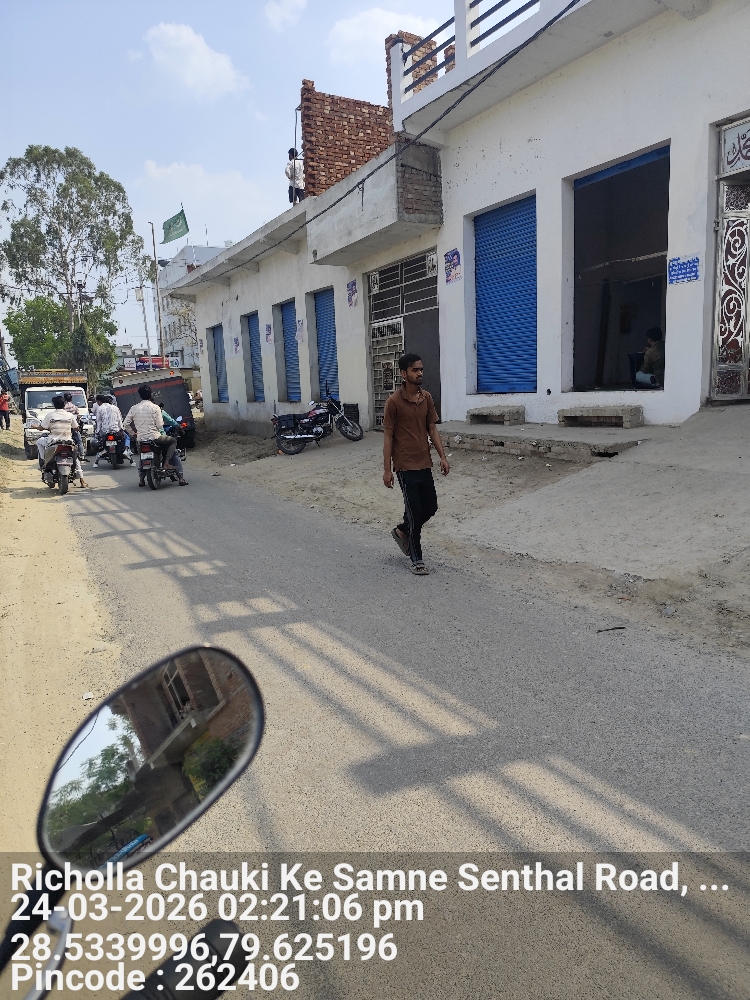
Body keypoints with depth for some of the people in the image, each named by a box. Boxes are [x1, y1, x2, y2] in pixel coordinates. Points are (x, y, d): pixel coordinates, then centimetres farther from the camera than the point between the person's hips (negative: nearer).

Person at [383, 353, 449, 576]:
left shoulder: (426, 398, 6)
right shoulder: (394, 401, -12)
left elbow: (432, 429, 11)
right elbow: (388, 436, -10)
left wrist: (442, 457, 4)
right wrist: (386, 469, -11)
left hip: (424, 463, 6)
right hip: (405, 466, -6)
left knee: (430, 507, 11)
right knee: (415, 511, -2)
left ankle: (402, 531, 37)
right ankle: (416, 559, 12)